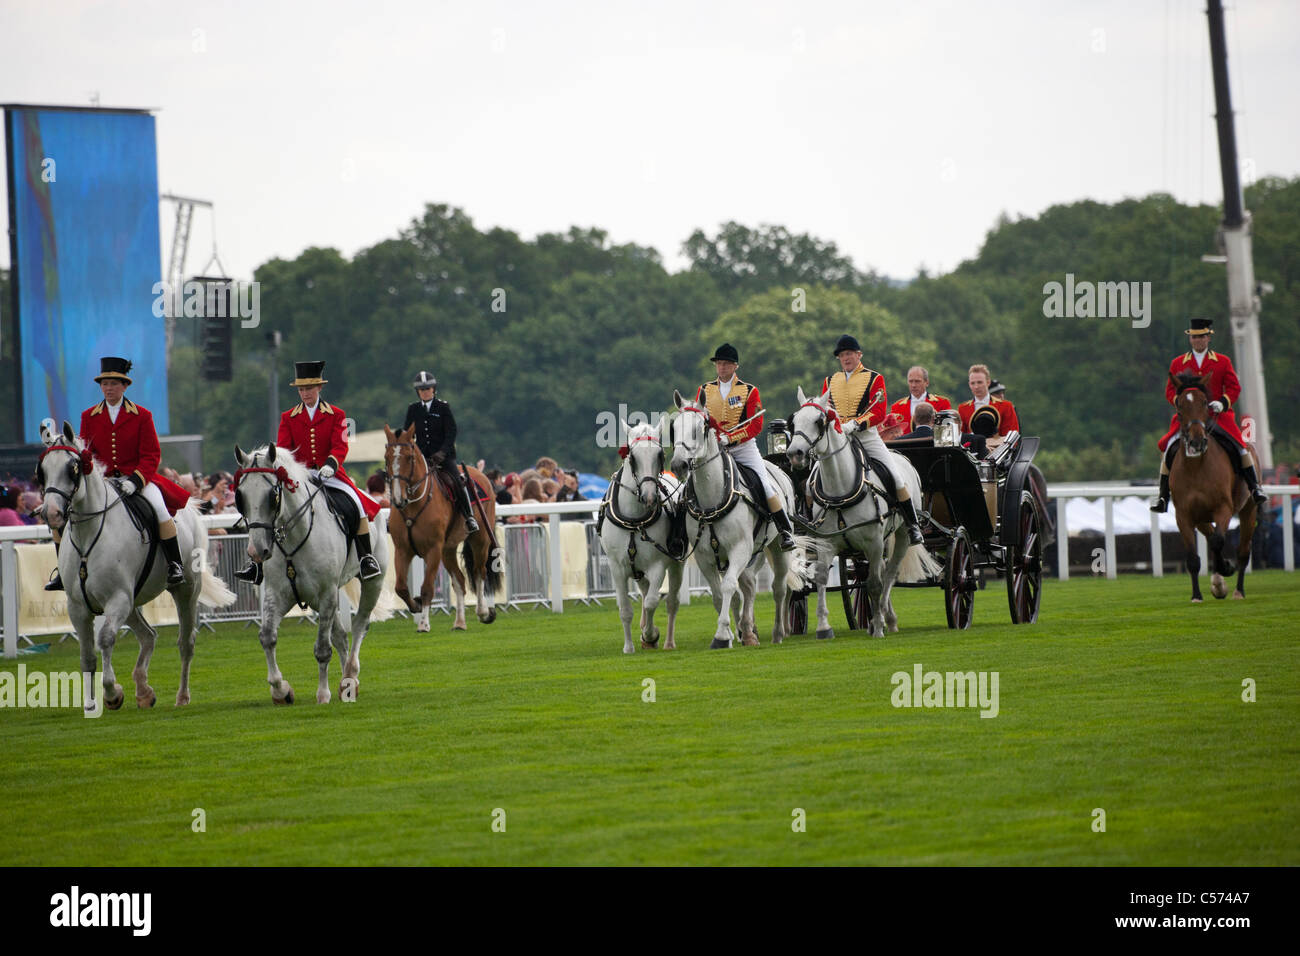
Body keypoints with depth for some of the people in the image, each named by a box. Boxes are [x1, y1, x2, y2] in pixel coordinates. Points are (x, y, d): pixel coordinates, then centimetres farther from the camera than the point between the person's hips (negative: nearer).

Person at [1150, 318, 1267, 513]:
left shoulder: (1223, 362, 9)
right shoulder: (1177, 364, 11)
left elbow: (1234, 388, 5)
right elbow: (1170, 390, 8)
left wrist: (1222, 403, -14)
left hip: (1217, 415, 0)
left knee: (1240, 445, -16)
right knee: (1168, 449, -17)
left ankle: (1255, 489, -3)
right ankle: (1163, 496, -10)